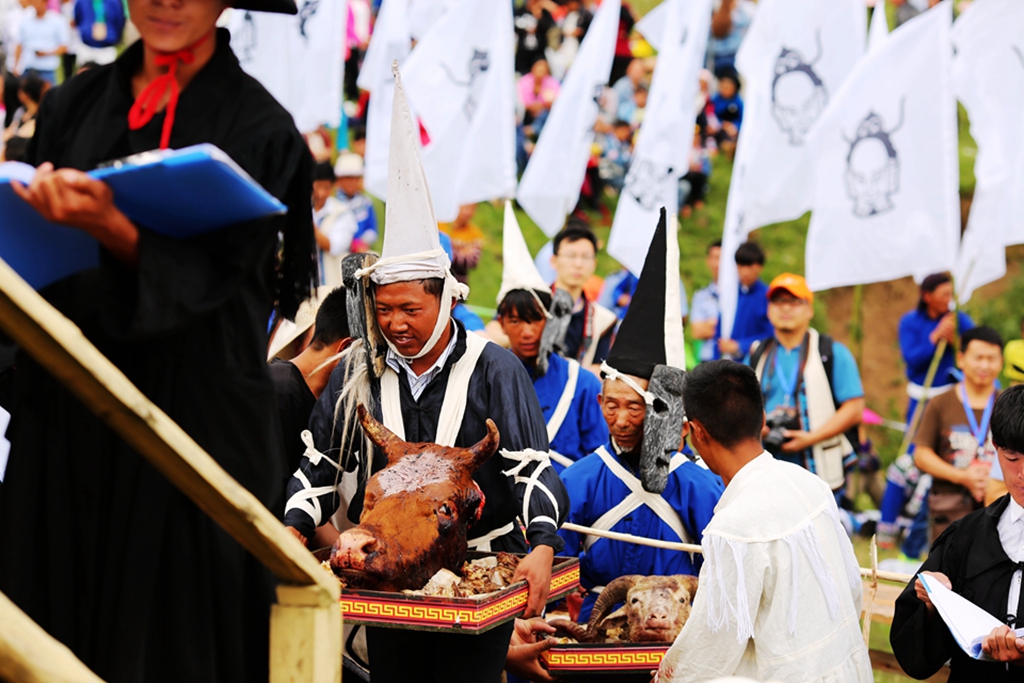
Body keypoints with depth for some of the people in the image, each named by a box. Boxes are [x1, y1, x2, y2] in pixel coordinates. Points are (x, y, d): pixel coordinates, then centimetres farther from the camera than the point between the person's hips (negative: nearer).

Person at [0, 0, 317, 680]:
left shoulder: (258, 126, -3)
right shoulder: (73, 106, 10)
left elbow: (209, 281, -12)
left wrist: (111, 229, -28)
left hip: (194, 412, -4)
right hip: (65, 408, 4)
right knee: (58, 626, 4)